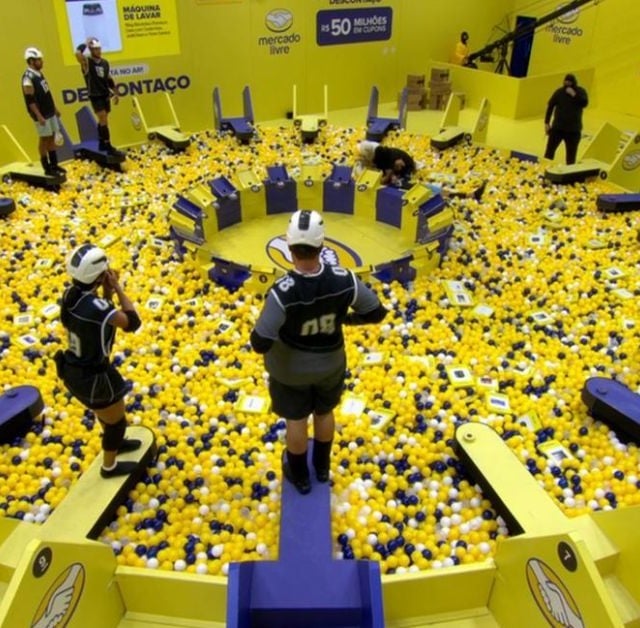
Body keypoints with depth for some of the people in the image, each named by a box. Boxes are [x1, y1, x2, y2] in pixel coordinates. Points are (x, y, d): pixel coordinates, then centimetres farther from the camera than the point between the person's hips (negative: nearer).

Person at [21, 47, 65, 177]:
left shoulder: (39, 74, 10)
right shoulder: (28, 78, -18)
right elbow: (30, 100, -21)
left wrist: (54, 109, 21)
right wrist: (39, 116, -24)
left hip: (50, 112, 9)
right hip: (42, 115, -9)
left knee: (51, 138, 12)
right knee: (44, 139, -2)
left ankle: (54, 165, 21)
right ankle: (47, 168, 6)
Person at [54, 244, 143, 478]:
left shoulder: (70, 294, -9)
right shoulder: (95, 307, -35)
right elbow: (132, 322, -21)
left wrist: (107, 294, -8)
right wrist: (117, 288, -16)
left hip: (72, 369, 8)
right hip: (92, 377, -8)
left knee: (105, 412, 36)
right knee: (117, 421, 20)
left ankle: (115, 442, 63)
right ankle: (109, 466, 44)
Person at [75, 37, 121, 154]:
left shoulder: (105, 63, 8)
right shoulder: (87, 62, -10)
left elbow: (109, 79, 17)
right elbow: (78, 54, -31)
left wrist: (115, 93, 14)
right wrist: (86, 45, -17)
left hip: (105, 94, 6)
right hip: (95, 96, -6)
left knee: (103, 120, 15)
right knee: (103, 120, -13)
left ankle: (102, 144, 26)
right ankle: (108, 147, -13)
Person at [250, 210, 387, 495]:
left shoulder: (282, 291, -35)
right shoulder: (343, 279, -25)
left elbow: (260, 344, -33)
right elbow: (377, 312, -12)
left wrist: (259, 329, -10)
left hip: (291, 369, -3)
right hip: (331, 363, 3)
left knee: (296, 420, 22)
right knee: (324, 413, 29)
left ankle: (300, 476, 47)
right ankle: (322, 467, 54)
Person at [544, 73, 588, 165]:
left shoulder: (580, 91, 0)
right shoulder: (559, 92, -1)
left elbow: (585, 103, -15)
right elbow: (550, 106, 2)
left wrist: (574, 95, -23)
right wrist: (547, 123, -1)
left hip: (573, 130, 0)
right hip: (557, 127, 0)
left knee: (571, 154, 6)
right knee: (549, 151, -1)